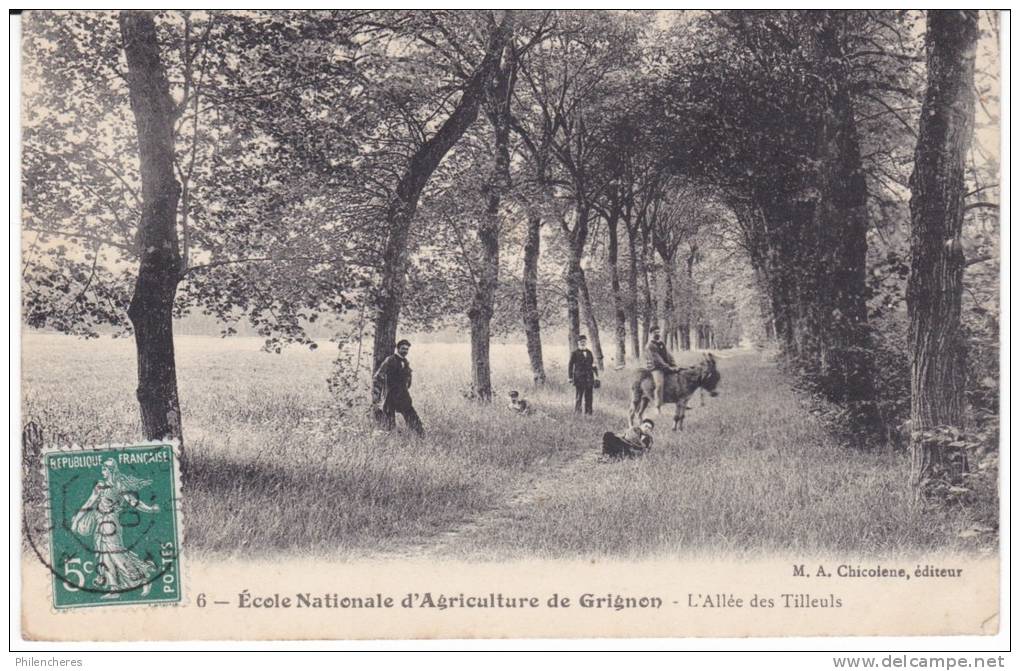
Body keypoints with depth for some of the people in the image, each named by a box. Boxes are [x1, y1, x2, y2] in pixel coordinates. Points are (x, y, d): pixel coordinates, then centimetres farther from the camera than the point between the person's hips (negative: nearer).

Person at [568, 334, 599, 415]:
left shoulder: (589, 352, 14)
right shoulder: (574, 353, 0)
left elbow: (593, 364, 18)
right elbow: (570, 365, -1)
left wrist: (596, 375, 13)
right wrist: (569, 377, -7)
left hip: (589, 378, 4)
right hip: (579, 378, -4)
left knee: (589, 397, 5)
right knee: (578, 397, -4)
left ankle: (588, 413, 11)